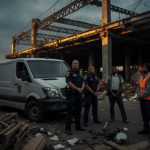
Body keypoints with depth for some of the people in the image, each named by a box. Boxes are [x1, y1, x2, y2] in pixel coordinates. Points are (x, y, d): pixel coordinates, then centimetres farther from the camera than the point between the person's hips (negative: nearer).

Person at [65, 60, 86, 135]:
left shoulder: (79, 73, 18)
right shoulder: (69, 72, -6)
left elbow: (83, 82, 15)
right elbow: (69, 83, -18)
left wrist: (82, 88, -6)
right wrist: (77, 89, -18)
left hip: (79, 94, 8)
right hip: (72, 94, -7)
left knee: (78, 111, 14)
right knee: (70, 112, -5)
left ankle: (78, 126, 25)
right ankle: (68, 128, 0)